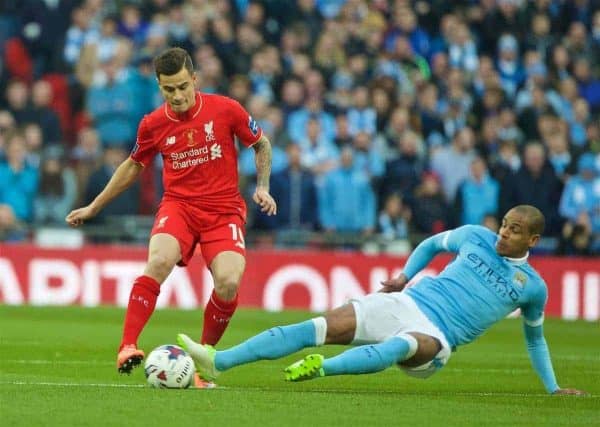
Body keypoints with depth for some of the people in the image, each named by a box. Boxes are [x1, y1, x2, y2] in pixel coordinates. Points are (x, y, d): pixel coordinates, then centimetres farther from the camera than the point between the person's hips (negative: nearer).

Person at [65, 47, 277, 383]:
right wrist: (93, 208, 23)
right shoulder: (153, 125, 0)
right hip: (179, 204, 1)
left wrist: (262, 187, -1)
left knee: (229, 282, -24)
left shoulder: (226, 110, -6)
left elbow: (262, 144, 12)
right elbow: (134, 167, 19)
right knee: (159, 260, -32)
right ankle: (128, 347, -30)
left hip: (224, 209, -1)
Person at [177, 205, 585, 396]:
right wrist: (404, 276, 15)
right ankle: (217, 361, -25)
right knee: (323, 327, -17)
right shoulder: (475, 237, 11)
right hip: (406, 304, 2)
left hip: (436, 339, -2)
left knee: (407, 345, -41)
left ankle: (322, 367, -61)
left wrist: (553, 387, 21)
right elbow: (432, 244, 27)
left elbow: (535, 336, 22)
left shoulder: (532, 287, 7)